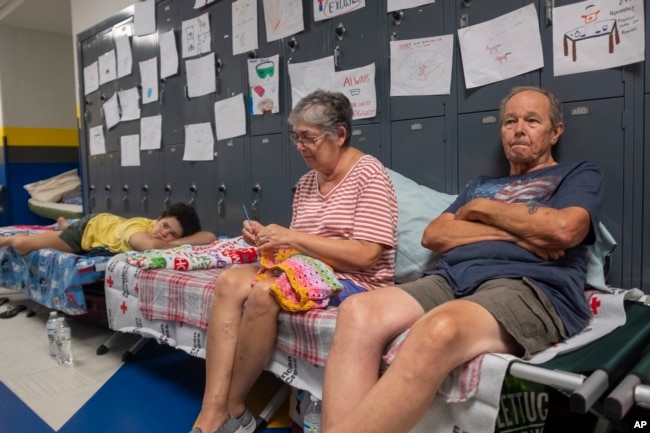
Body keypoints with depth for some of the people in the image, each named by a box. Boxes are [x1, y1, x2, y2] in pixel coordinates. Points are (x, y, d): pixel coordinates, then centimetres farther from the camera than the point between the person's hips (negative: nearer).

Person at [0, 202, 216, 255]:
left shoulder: (167, 232, -32)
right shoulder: (138, 226, -46)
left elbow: (210, 237, -39)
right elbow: (149, 244, -69)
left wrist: (178, 241, -50)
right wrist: (176, 246, -52)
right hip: (93, 227, -6)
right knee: (21, 244, -1)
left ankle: (63, 224, 71)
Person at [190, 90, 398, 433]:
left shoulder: (369, 174, -9)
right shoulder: (306, 183, 13)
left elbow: (365, 255, -18)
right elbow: (298, 247, 15)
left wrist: (292, 237, -19)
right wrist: (268, 239, -7)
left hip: (355, 282, -7)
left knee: (264, 292, -31)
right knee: (229, 282, -17)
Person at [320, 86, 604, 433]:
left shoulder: (579, 174, 20)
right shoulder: (480, 185, 32)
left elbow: (564, 228, -5)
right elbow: (433, 236, 14)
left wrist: (482, 209, 7)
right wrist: (514, 233, 0)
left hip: (530, 288, -5)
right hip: (452, 279, 5)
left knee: (438, 331, -39)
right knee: (357, 313, -26)